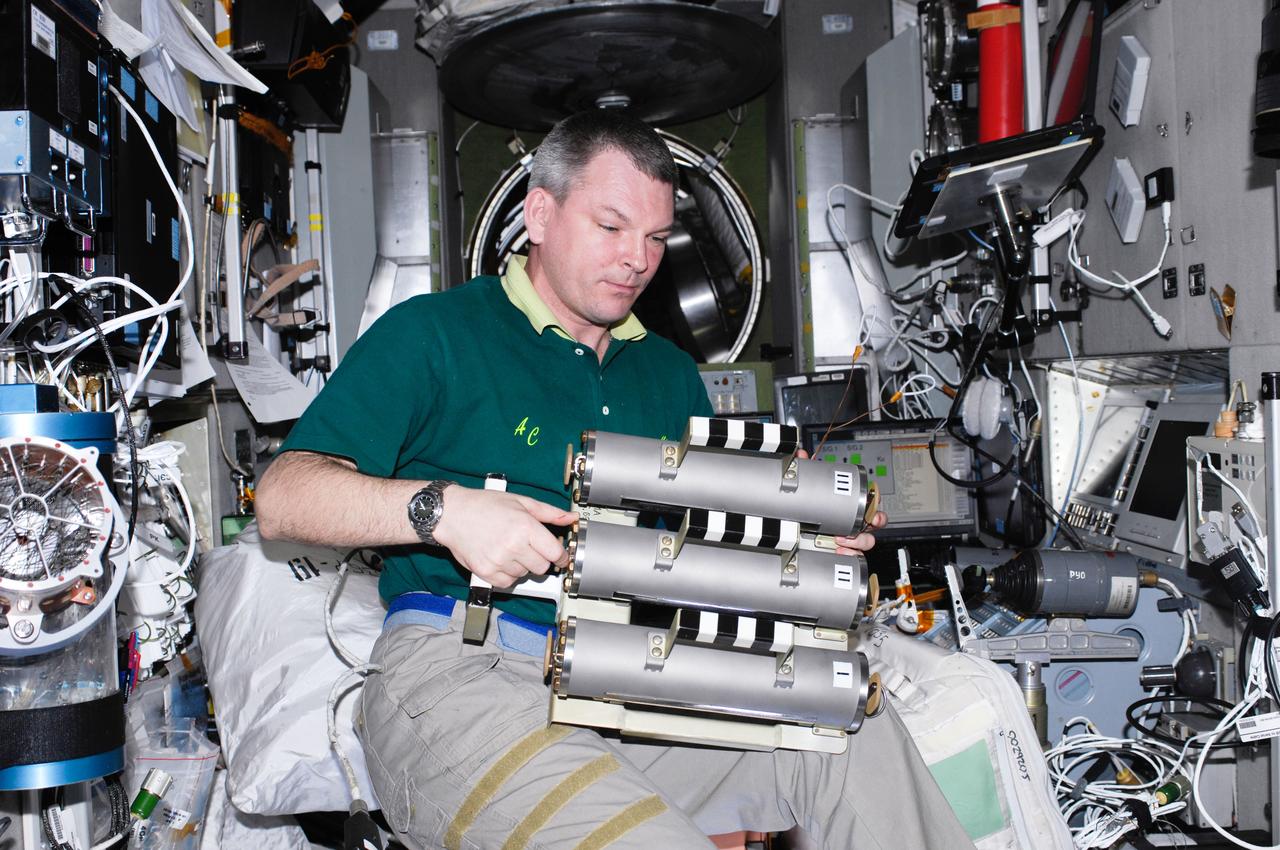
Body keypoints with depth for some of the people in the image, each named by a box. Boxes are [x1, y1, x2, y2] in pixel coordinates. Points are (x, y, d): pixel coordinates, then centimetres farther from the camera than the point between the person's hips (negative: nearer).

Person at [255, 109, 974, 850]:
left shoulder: (670, 373, 24)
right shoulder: (433, 334, 5)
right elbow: (285, 497, -4)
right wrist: (441, 507, -22)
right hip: (462, 674, -5)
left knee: (858, 733, -19)